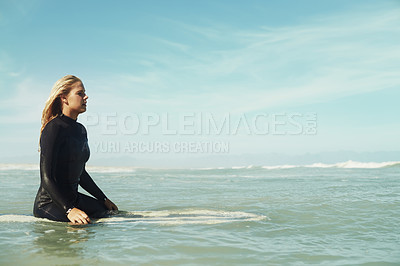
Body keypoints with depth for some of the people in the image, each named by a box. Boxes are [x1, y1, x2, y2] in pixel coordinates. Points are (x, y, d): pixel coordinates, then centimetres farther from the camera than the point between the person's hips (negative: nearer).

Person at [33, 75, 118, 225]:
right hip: (49, 203, -8)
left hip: (72, 198, 9)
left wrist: (104, 199, 20)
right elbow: (47, 178, -21)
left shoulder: (80, 129, 12)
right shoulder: (54, 128, -15)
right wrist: (69, 209, -31)